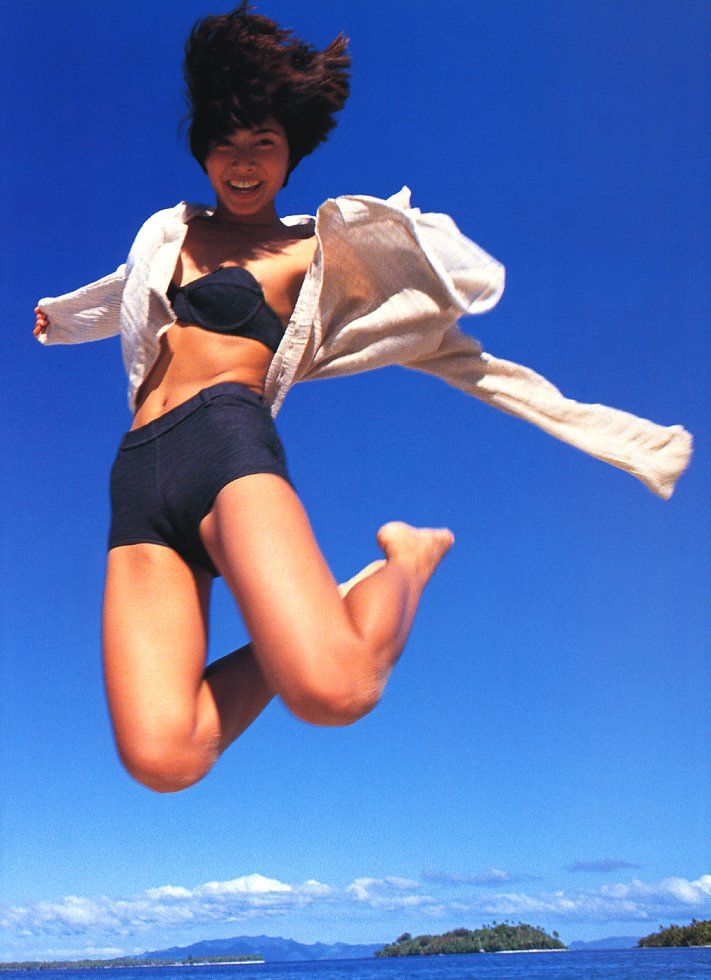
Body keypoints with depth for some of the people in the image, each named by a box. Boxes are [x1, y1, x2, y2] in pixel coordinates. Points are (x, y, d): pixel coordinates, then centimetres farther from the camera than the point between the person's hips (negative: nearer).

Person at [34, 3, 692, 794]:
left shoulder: (316, 253, 13)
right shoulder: (167, 231, 27)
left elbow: (438, 343, 11)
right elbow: (125, 292, 51)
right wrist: (59, 313, 71)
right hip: (137, 484, 4)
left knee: (332, 693, -33)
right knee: (161, 756, -22)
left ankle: (409, 559, -1)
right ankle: (298, 632, 5)